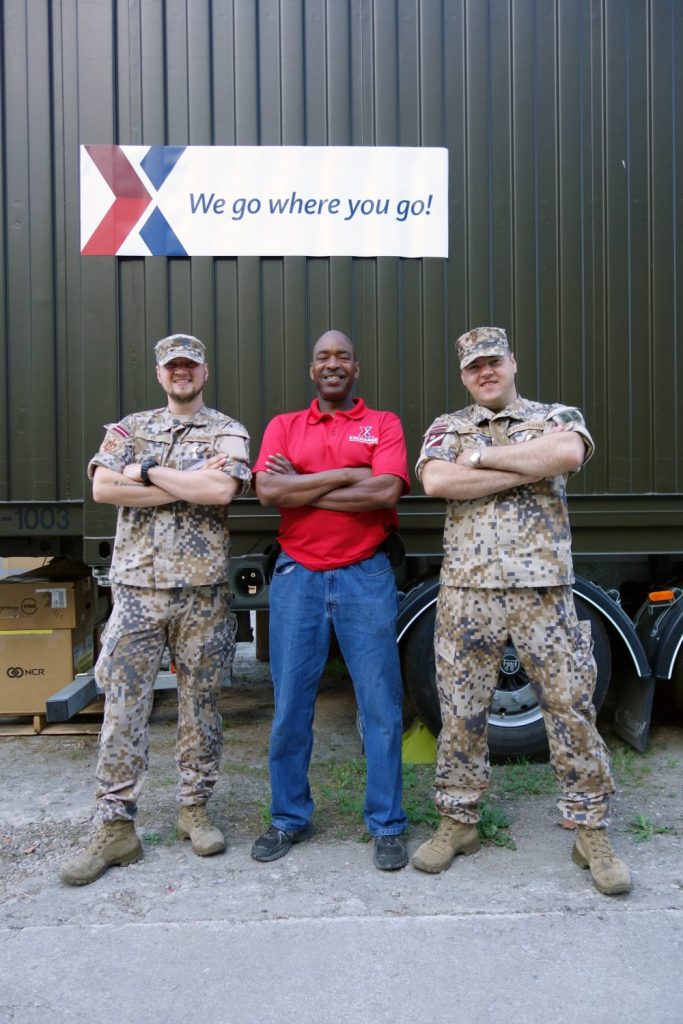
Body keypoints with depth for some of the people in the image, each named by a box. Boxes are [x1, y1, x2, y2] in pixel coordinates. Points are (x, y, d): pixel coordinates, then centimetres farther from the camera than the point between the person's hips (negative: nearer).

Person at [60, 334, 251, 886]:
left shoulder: (228, 432, 5)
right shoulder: (130, 427, 11)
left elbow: (222, 490, -16)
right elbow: (103, 487, -7)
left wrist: (148, 472, -10)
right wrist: (190, 484, -10)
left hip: (203, 587, -1)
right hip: (136, 585, 1)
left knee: (201, 701, 8)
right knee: (123, 705, 2)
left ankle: (195, 807, 24)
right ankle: (116, 827, 13)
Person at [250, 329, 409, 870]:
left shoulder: (384, 423, 5)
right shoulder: (283, 426, 10)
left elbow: (386, 491, -13)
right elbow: (268, 490, -7)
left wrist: (301, 488, -8)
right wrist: (347, 474, -10)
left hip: (366, 577, -1)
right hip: (297, 576, 2)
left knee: (381, 704, 4)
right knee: (290, 704, 9)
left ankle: (387, 825, 20)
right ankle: (290, 818, 26)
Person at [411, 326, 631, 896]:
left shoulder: (556, 417, 9)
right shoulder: (447, 428, 11)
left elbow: (569, 453, -17)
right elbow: (436, 482, -11)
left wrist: (483, 454, -10)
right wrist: (527, 468, -10)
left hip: (543, 588, -1)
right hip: (467, 591, 1)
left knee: (571, 707, 4)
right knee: (461, 712, 8)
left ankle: (592, 833, 21)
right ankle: (459, 822, 26)